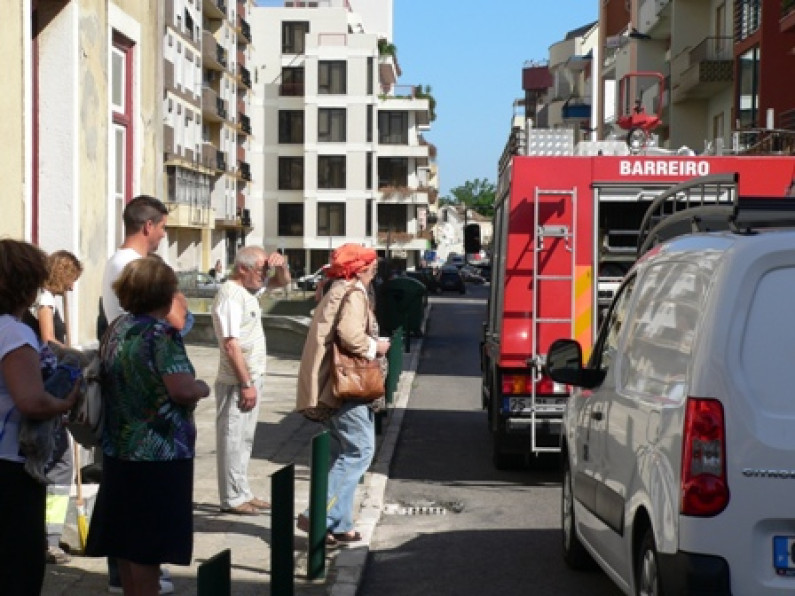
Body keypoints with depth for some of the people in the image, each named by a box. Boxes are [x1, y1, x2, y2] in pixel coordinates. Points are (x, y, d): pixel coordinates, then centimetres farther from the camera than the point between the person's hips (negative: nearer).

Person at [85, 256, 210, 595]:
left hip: (119, 449, 8)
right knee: (149, 544, -1)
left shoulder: (117, 328, 8)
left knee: (127, 538, 15)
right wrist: (203, 388, -6)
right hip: (159, 453, -8)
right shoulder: (161, 333, -17)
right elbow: (183, 389, -27)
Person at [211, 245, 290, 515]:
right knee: (233, 439, -2)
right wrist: (246, 384, -22)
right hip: (237, 382, -10)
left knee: (244, 439, 15)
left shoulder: (249, 288, 10)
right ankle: (233, 498, 4)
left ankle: (242, 493, 23)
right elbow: (231, 344, -22)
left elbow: (283, 281, 26)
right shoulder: (230, 295, -18)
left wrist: (280, 265, 2)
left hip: (252, 378, 10)